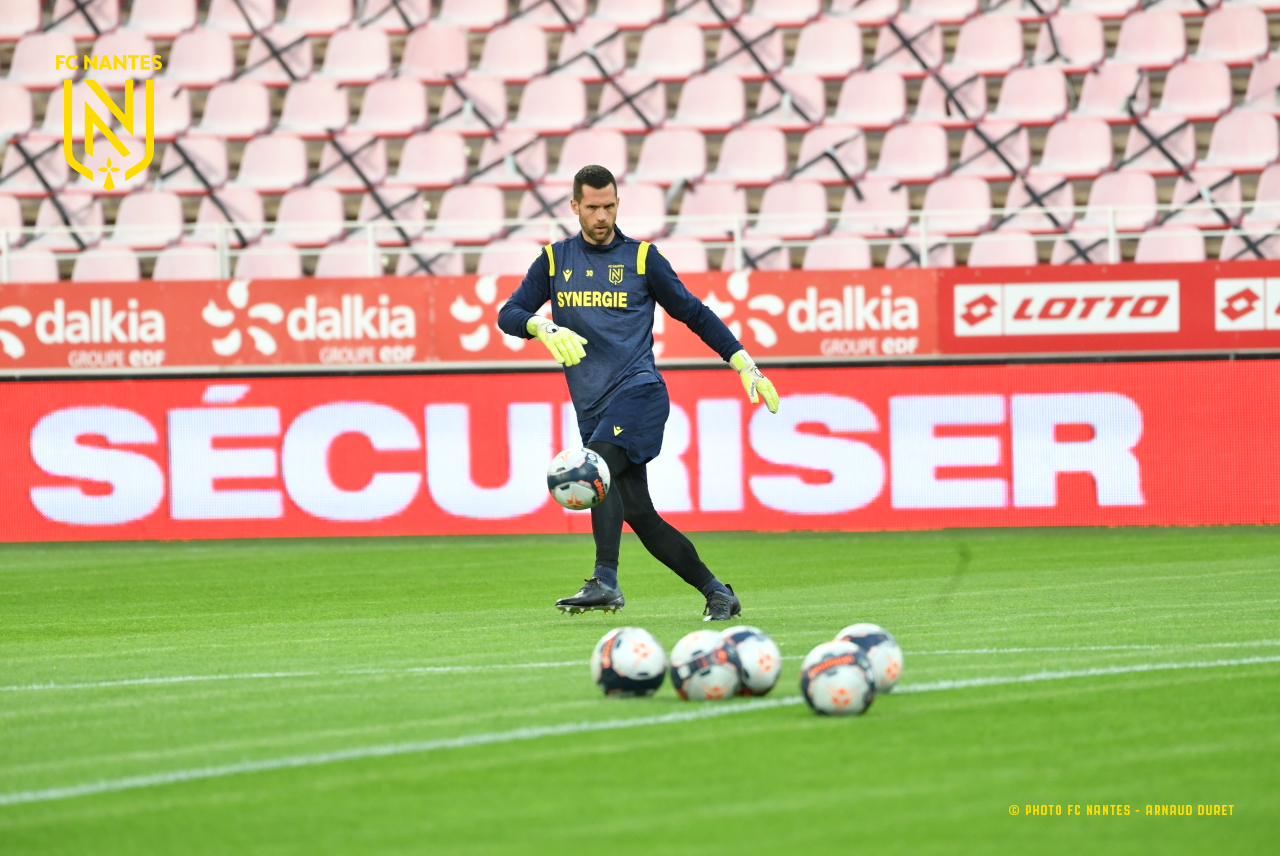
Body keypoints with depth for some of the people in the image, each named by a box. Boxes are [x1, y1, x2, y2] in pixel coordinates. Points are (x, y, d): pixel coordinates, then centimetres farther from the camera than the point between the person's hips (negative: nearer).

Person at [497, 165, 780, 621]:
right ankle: (716, 592, 11)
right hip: (592, 409, 4)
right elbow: (509, 315, 7)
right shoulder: (554, 259, 13)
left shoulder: (641, 257, 6)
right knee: (638, 514, 0)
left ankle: (606, 581, -36)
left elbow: (694, 313, 11)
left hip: (638, 391, -4)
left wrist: (744, 364, 5)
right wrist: (544, 328, -15)